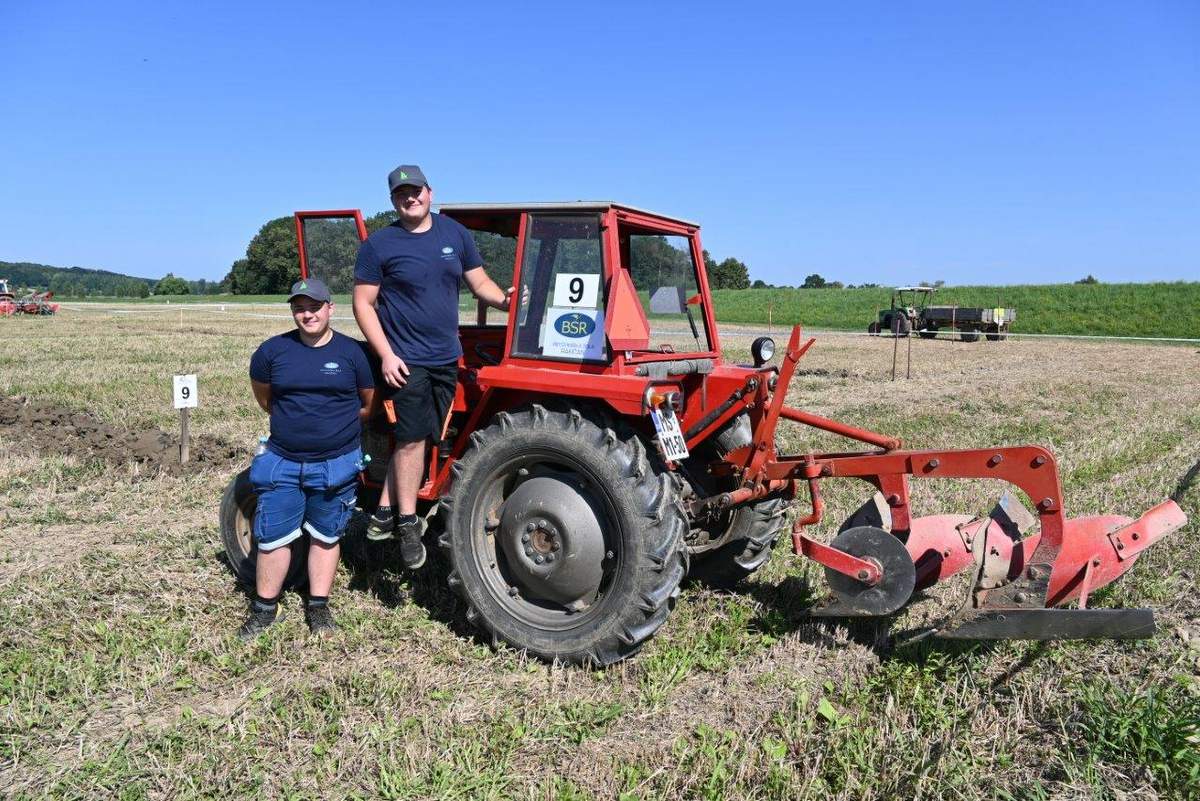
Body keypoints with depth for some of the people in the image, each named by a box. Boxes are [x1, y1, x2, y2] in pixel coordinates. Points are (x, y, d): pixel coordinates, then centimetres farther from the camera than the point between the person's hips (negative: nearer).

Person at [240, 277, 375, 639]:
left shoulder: (352, 352, -5)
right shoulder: (273, 350, -2)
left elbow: (368, 402, 6)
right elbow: (263, 397, 14)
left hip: (336, 465, -1)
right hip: (282, 462, 1)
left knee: (325, 537, 12)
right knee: (272, 538, 5)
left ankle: (318, 606, 25)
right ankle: (264, 608, 22)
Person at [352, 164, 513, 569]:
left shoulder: (455, 234, 8)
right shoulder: (378, 244, -4)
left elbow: (480, 283, 12)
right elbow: (363, 304, -5)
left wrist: (505, 299, -9)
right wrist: (386, 354, -14)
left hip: (446, 357, 5)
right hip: (406, 359, -4)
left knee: (418, 438, 8)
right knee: (411, 438, -4)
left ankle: (384, 513, 20)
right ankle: (407, 525, 9)